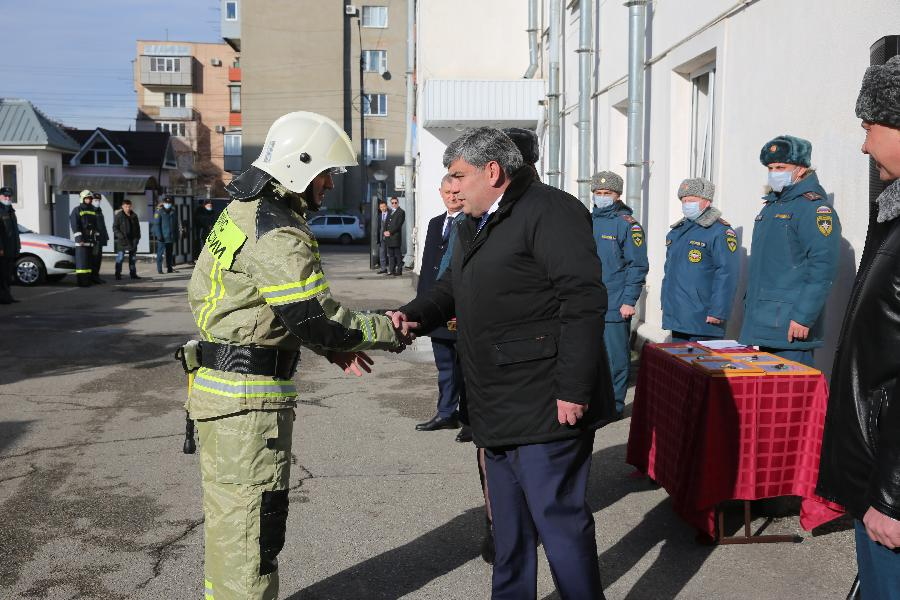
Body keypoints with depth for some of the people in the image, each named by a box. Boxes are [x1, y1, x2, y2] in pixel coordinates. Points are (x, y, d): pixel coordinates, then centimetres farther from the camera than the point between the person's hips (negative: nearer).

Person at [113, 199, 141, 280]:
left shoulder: (134, 215, 9)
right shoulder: (118, 216, -5)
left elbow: (137, 227, 17)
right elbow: (115, 228, -6)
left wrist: (137, 237, 7)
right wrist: (120, 235, -18)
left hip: (133, 240, 5)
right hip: (122, 240, -5)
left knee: (132, 258, 11)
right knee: (120, 257, -7)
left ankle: (133, 273, 19)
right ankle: (118, 274, -2)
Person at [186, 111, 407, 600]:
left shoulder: (240, 212, 12)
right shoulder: (278, 235, -20)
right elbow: (315, 319, -21)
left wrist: (333, 345, 11)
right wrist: (385, 330, -6)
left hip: (216, 387, 10)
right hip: (249, 398, -10)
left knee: (226, 513, 22)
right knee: (254, 522, 0)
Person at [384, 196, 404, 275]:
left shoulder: (401, 212, -2)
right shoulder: (390, 212, 21)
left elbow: (398, 224, -10)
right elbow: (386, 223, 20)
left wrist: (390, 232, -14)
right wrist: (385, 231, 1)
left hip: (396, 236, -7)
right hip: (388, 237, 7)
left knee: (397, 254, -4)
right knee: (390, 255, 8)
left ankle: (399, 270, -2)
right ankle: (391, 270, 12)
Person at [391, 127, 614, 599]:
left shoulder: (550, 212, -14)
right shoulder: (474, 226, 17)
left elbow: (584, 303, -21)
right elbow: (452, 287, 24)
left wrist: (573, 390, -24)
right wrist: (415, 315, 2)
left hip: (545, 407, -9)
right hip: (499, 409, 10)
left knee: (558, 516, -1)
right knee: (509, 520, 20)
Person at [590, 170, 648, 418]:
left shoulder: (627, 224, -4)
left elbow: (637, 266, -7)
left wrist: (629, 301, -13)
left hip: (615, 306, -6)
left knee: (615, 356, 0)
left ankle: (614, 405, 10)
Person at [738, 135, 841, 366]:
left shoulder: (813, 207, -10)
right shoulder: (771, 206, 18)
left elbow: (823, 268, -18)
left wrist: (803, 317, -22)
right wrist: (749, 303, 22)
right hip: (763, 323, 9)